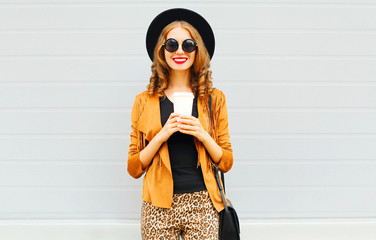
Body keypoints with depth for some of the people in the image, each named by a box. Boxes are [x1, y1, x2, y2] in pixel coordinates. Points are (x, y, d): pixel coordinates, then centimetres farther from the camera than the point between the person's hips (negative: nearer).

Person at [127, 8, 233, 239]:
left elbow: (226, 163, 6)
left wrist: (203, 135, -11)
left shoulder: (214, 99, 6)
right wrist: (162, 135, -13)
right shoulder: (144, 101, 4)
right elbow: (134, 168, 2)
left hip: (202, 205, 1)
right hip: (159, 206, 0)